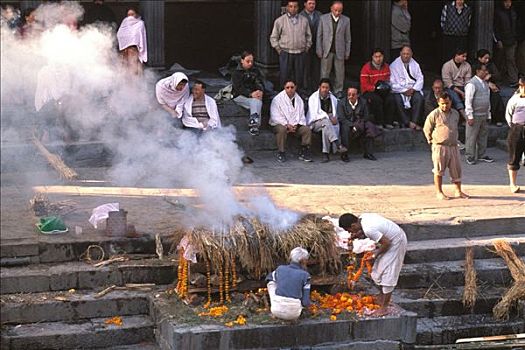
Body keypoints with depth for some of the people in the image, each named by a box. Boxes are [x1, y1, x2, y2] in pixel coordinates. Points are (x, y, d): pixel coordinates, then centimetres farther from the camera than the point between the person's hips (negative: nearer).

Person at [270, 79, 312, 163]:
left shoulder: (299, 100, 11)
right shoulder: (277, 99, -4)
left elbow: (301, 115, 9)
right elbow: (275, 116, -10)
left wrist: (296, 125, -11)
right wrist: (287, 125, -20)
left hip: (296, 125, 4)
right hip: (280, 124, -4)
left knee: (307, 129, -19)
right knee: (282, 129, -37)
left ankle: (303, 153, -8)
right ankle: (281, 153, -25)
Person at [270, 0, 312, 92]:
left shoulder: (304, 20, 8)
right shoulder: (280, 21, 2)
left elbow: (308, 36, 18)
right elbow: (273, 37, 7)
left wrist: (306, 48, 10)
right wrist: (279, 49, 1)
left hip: (300, 54, 2)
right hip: (285, 53, -2)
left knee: (299, 77, 4)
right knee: (284, 77, -2)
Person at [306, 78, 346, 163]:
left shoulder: (333, 99, 13)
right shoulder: (313, 98, 0)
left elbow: (335, 112, 11)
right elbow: (315, 114, -10)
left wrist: (334, 118, -13)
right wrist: (328, 117, -21)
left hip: (329, 121, 3)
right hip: (315, 123, -3)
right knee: (326, 122, -37)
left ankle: (326, 153, -39)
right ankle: (338, 145, -48)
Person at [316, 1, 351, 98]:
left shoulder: (346, 20, 3)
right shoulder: (323, 18, 1)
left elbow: (348, 38, 6)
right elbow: (319, 35, 3)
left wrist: (347, 52, 3)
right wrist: (319, 50, -1)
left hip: (340, 51, 1)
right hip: (327, 51, -1)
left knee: (340, 73, 5)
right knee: (324, 73, 3)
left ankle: (338, 91, 16)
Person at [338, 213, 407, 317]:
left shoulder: (369, 229, -33)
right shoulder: (362, 218, -7)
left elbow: (386, 243, -27)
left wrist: (377, 253, -11)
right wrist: (358, 235, -5)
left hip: (396, 242, -10)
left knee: (387, 274, -7)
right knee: (378, 270, 16)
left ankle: (384, 308, -2)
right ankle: (381, 298, 32)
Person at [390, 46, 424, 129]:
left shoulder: (415, 65, 14)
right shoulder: (394, 65, 2)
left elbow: (420, 79, 8)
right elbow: (393, 82, -6)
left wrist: (413, 89, -11)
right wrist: (404, 91, -15)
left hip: (413, 89, 2)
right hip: (399, 90, -2)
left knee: (419, 98, -29)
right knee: (398, 100, -33)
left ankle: (414, 122, -30)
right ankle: (407, 122, -26)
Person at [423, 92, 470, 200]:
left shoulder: (455, 114, 10)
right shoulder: (434, 114, -8)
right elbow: (426, 129, 1)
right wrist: (432, 140, 3)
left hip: (453, 146, 5)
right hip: (440, 147, -5)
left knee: (456, 169, 7)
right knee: (439, 171, 1)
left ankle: (458, 191, 16)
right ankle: (439, 192, 11)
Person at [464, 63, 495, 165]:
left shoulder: (485, 83, 12)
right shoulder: (472, 84, -15)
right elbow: (468, 101, -16)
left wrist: (488, 114, 17)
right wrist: (470, 116, -18)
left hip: (483, 115, 8)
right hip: (475, 115, -8)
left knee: (483, 135, 14)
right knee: (471, 137, -1)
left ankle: (481, 155, 24)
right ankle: (470, 157, 8)